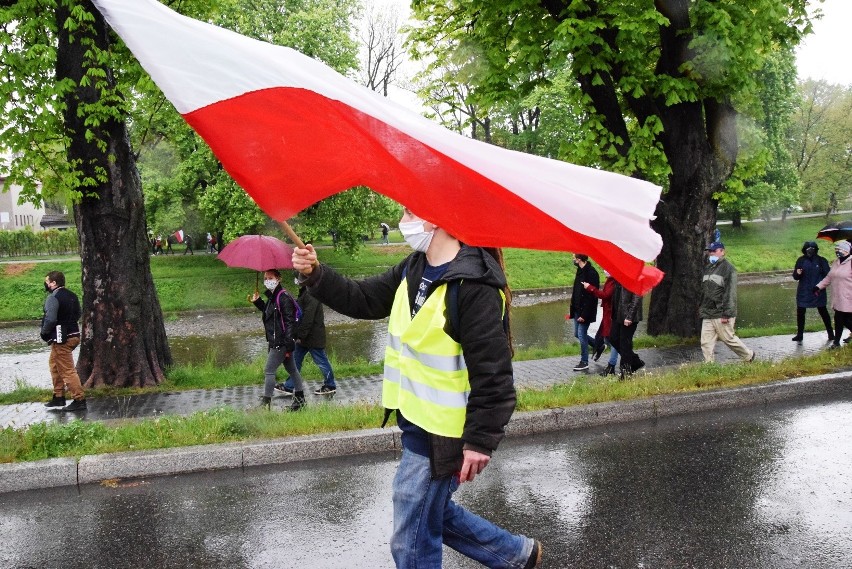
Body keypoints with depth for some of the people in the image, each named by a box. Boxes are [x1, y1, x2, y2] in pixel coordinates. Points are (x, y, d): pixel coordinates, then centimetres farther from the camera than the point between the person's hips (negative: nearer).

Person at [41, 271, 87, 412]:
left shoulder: (53, 298, -17)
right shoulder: (72, 295, 10)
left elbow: (50, 319, -24)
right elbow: (79, 314, 18)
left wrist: (44, 332, -8)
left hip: (61, 339, -10)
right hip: (73, 334, 10)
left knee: (67, 370, -5)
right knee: (54, 363, 24)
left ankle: (79, 400, -4)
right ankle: (58, 398, 30)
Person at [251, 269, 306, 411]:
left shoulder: (284, 298, -17)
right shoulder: (272, 297, 11)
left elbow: (290, 322, -20)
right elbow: (268, 312, 25)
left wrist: (289, 345, -22)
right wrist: (258, 302, 11)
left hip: (281, 342, -9)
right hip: (274, 341, 9)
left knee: (269, 371, -5)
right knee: (291, 369, 15)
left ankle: (266, 403, 2)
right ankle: (300, 399, 23)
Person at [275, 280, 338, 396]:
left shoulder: (311, 295, -21)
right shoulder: (304, 293, 12)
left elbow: (308, 318, -25)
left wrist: (300, 335, -22)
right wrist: (299, 335, 18)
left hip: (313, 337, -11)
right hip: (304, 336, 11)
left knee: (321, 361, 2)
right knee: (295, 360, 12)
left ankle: (330, 386, 15)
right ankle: (288, 387, 19)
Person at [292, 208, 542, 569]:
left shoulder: (473, 285, -23)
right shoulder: (414, 268, 6)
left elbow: (493, 372, -23)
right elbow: (365, 299, 12)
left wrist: (480, 440, -21)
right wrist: (315, 275, -1)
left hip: (439, 434, -10)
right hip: (415, 421, 10)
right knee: (432, 511, 26)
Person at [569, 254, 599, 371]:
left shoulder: (591, 273, -19)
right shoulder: (580, 271, 10)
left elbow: (591, 296, -22)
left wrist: (584, 314, -23)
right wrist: (572, 310, 14)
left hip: (585, 311, -9)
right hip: (578, 310, 9)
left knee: (581, 335, -4)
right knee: (578, 334, 15)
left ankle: (584, 362, 8)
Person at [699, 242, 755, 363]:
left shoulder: (728, 268, -10)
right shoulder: (707, 268, 16)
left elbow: (730, 293, -15)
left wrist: (727, 314, -19)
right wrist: (701, 308, 17)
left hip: (721, 315, -7)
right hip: (707, 314, 7)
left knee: (729, 338, 4)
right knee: (706, 343, 1)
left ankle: (749, 356, 25)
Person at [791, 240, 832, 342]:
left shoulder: (821, 260, -6)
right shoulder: (801, 260, 0)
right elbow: (795, 277, 2)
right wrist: (797, 273, -20)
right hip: (803, 292, 2)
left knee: (823, 312, 8)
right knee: (800, 312, 4)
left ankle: (831, 333, 20)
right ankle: (799, 335, 15)